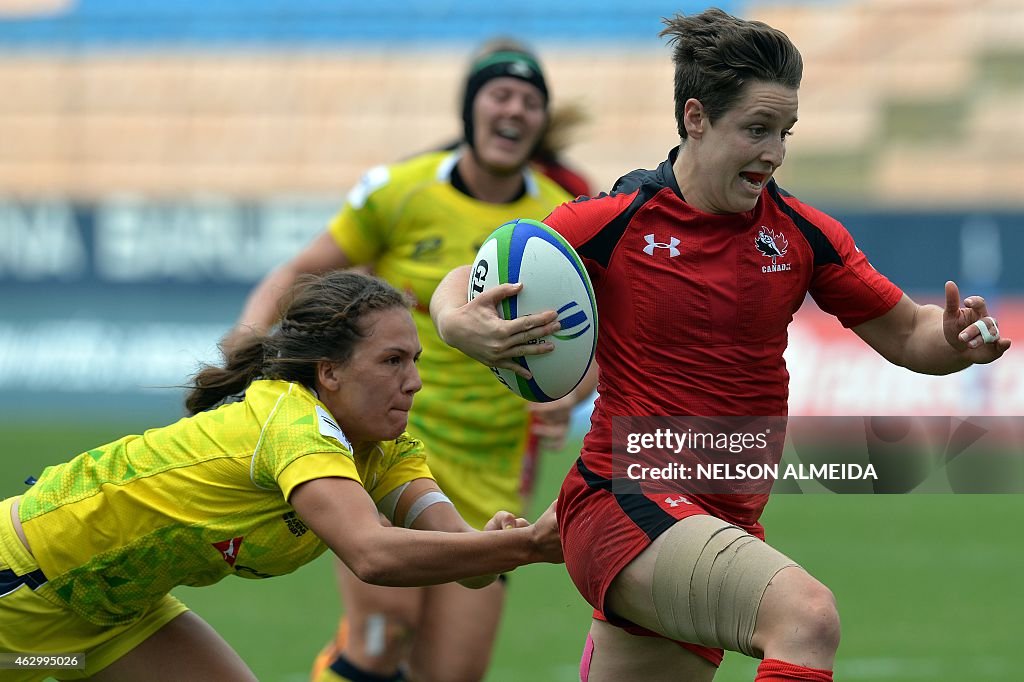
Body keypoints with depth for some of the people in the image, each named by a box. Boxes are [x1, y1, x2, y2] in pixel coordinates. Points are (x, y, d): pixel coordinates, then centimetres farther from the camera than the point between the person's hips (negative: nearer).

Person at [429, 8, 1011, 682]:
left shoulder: (804, 235, 5)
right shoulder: (612, 222, -6)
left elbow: (907, 335, 12)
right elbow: (464, 282, 2)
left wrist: (955, 339, -11)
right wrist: (461, 325, -21)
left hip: (728, 520, 6)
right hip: (622, 497, -6)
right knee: (807, 615, -31)